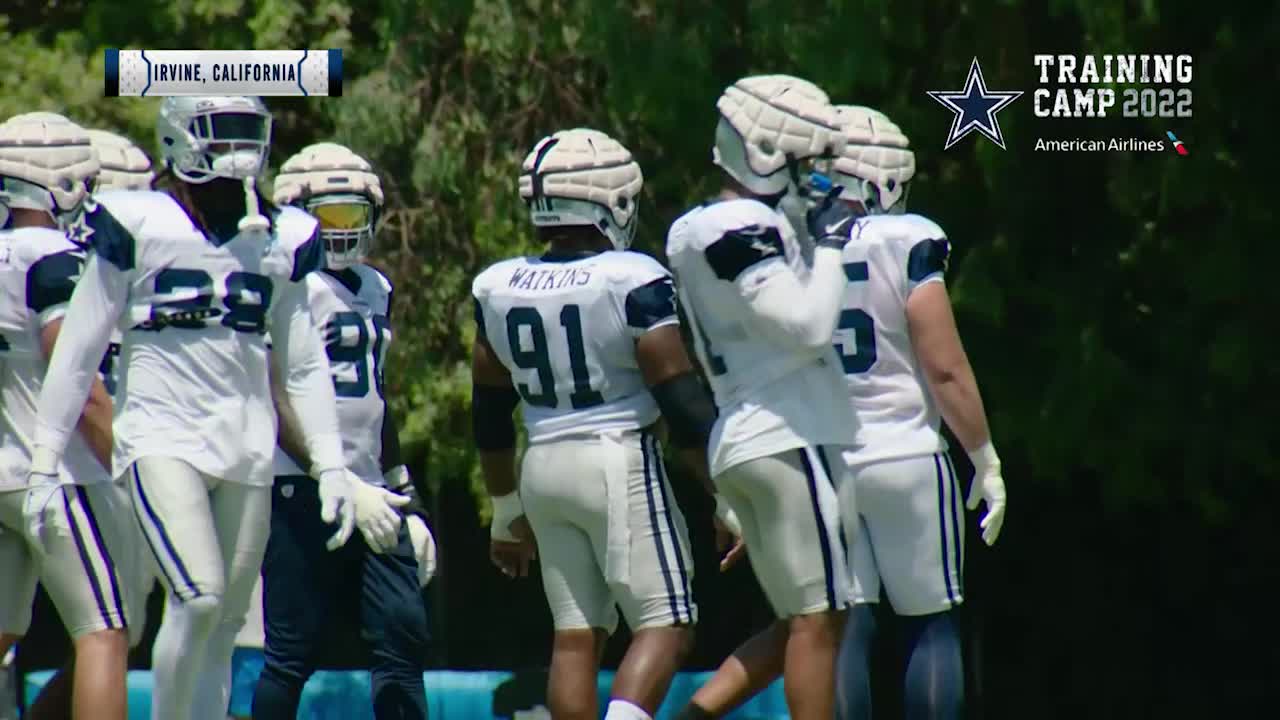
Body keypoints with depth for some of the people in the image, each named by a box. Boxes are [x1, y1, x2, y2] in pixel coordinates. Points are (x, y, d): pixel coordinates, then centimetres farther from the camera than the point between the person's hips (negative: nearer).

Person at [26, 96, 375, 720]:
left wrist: (331, 466, 10)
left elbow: (306, 367, 16)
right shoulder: (135, 227, -4)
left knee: (221, 627, 4)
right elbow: (78, 352, 0)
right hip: (162, 440, -5)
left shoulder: (280, 240, 9)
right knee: (199, 599, -21)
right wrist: (44, 463, -1)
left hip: (247, 452, 5)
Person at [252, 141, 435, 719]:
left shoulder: (375, 289, 18)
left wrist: (406, 499, 22)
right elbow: (277, 402, -15)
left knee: (404, 637, 1)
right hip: (303, 491, -8)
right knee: (292, 651, -5)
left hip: (368, 490, 8)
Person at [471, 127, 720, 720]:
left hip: (543, 468, 6)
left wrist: (506, 510, 24)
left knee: (576, 635, 9)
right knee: (665, 625, -3)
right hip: (621, 461, -6)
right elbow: (682, 402, -11)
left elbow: (490, 414, 13)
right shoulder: (632, 282, -11)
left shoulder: (498, 289, 5)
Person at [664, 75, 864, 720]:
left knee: (799, 622, 13)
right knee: (817, 621, -5)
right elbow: (808, 327, -19)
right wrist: (827, 247, -11)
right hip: (787, 440, -10)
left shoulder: (695, 230, 16)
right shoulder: (744, 228, -14)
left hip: (737, 442, 10)